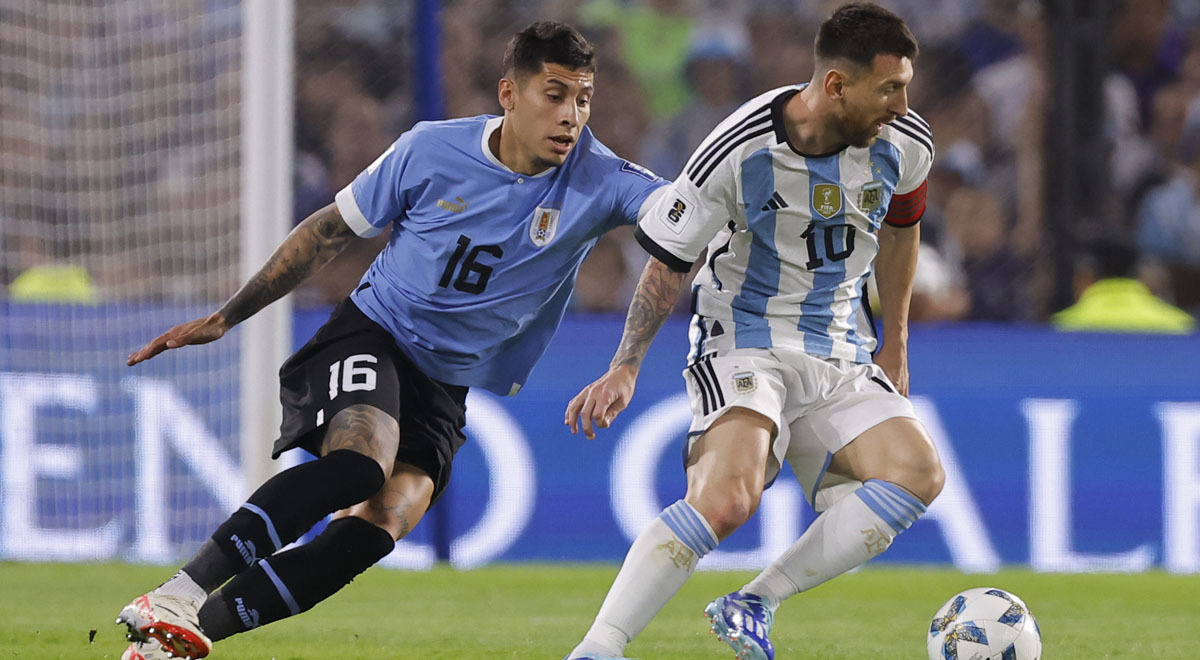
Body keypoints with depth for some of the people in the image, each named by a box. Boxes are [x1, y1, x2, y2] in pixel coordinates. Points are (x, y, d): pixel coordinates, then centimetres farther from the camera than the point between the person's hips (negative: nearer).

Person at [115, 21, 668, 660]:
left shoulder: (598, 180, -8)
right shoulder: (431, 151, -8)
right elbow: (329, 230, 4)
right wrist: (225, 317, 5)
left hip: (447, 384, 2)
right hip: (371, 333, -2)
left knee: (377, 524, -22)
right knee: (360, 460, -33)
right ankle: (177, 596, -35)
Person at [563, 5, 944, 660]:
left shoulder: (904, 143, -5)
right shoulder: (738, 151, -19)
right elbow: (668, 260, -4)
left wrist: (895, 343, 24)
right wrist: (625, 367, -7)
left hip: (839, 356, 6)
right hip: (744, 339, -5)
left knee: (919, 472, -20)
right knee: (726, 496, -32)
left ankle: (754, 605, -15)